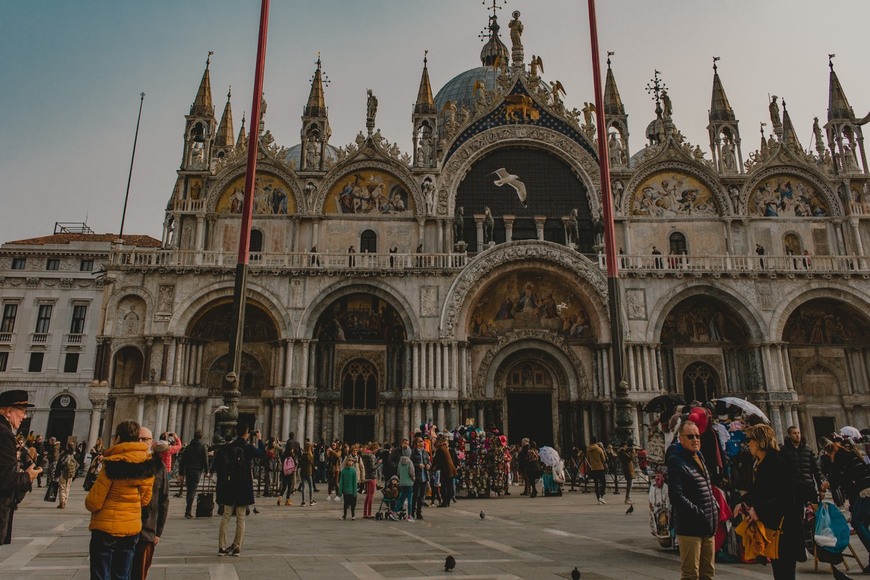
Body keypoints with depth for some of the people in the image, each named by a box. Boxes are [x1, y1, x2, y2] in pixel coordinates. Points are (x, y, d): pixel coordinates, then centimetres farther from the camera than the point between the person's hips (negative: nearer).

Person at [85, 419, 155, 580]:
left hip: (106, 529, -5)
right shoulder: (147, 464, -1)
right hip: (133, 528, 5)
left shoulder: (113, 464, -17)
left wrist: (89, 502, 8)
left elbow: (93, 502, -13)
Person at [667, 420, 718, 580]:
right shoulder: (677, 461, -13)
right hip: (690, 527, -9)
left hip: (708, 526, 9)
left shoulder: (699, 457, 15)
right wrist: (699, 513, -19)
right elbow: (676, 496, -20)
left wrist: (715, 506, 11)